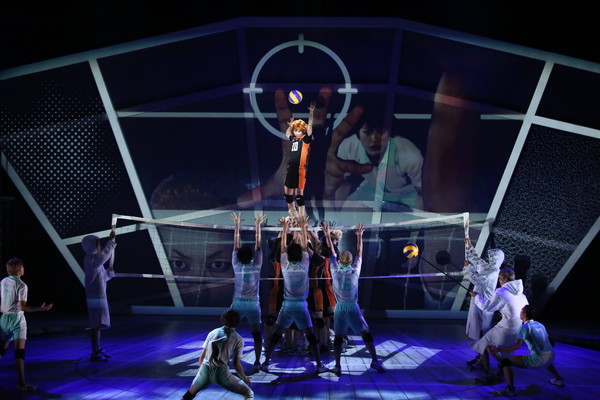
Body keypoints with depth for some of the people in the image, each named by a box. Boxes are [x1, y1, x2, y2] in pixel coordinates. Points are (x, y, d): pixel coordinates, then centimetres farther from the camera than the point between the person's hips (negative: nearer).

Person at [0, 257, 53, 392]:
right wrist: (41, 309, -17)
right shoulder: (21, 285, -14)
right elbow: (22, 306, -19)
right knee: (19, 351, -7)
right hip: (17, 318, -7)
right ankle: (21, 383, -9)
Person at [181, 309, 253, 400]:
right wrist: (244, 378, 19)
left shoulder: (212, 333, 14)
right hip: (221, 372, -4)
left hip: (205, 369, 4)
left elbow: (202, 356, 14)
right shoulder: (238, 339, 4)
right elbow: (236, 364, 2)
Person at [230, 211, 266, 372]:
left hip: (237, 303, 1)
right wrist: (258, 225, -2)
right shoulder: (256, 266, -8)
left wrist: (237, 225, 6)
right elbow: (258, 245, -5)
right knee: (256, 334, 5)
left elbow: (236, 245, 2)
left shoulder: (237, 266, -4)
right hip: (253, 304, -1)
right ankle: (257, 362, 0)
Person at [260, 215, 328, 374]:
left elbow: (283, 247, 7)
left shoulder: (285, 267, -4)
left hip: (287, 306, 1)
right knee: (311, 337, 4)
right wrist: (303, 227, 10)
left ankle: (265, 363, 7)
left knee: (275, 336, 8)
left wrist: (284, 228, 14)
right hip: (301, 306, -1)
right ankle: (319, 365, 3)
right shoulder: (304, 267, -7)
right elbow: (305, 246, 3)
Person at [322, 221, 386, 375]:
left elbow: (331, 253, 8)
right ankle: (375, 360, -3)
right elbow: (359, 253, 7)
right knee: (366, 334, 6)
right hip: (353, 307, -1)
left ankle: (337, 366, -2)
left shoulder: (335, 271, -2)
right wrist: (359, 236, 16)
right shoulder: (355, 271, -4)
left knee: (338, 338, 4)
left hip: (340, 308, 1)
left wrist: (328, 236, 17)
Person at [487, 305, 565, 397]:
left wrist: (498, 350, -13)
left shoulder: (524, 327, -5)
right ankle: (558, 379, 44)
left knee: (505, 361, -7)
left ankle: (510, 389, -17)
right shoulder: (540, 325, 17)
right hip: (551, 357, 8)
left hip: (538, 360, -8)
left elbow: (516, 346, -17)